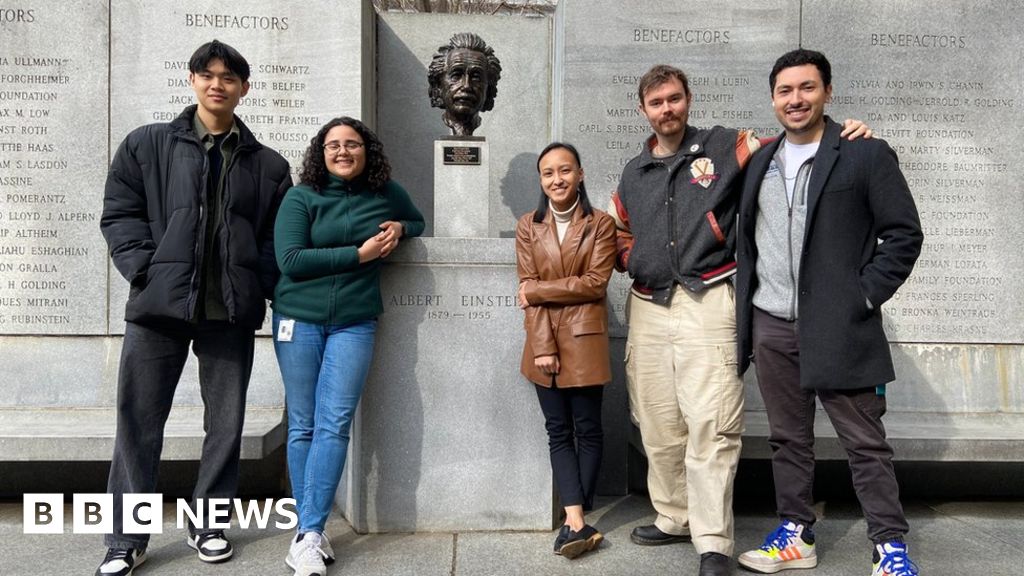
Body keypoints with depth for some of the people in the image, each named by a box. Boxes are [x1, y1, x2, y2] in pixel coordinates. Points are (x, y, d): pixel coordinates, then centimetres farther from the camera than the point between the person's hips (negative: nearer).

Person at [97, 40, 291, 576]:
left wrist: (263, 286, -3)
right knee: (138, 423, 4)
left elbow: (278, 235, 11)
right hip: (158, 306, -1)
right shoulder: (146, 145, 8)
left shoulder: (267, 164, 9)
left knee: (225, 422, 9)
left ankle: (208, 523, 27)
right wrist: (147, 271, -8)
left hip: (231, 311, 1)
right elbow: (119, 214, 5)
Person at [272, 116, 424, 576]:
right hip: (299, 319, -1)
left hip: (354, 324, 1)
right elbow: (290, 259, -10)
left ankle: (309, 535, -2)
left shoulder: (386, 193, 7)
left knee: (334, 425, -7)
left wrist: (399, 228, 0)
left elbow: (417, 222, 25)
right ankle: (309, 532, 13)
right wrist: (359, 253, -13)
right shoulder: (301, 198, -1)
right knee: (303, 425, 3)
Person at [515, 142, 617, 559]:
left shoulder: (600, 224, 1)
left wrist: (538, 290, -9)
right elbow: (528, 290, 0)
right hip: (543, 340, 2)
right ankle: (578, 522, 5)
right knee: (558, 431, 2)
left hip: (584, 339, -2)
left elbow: (595, 282, -8)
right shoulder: (528, 226, 7)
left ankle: (574, 521, 14)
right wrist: (544, 346, -10)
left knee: (587, 428, 3)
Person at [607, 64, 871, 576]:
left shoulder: (725, 147, 4)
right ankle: (673, 519, 27)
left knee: (711, 424, -10)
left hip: (705, 303, -5)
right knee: (658, 426, 11)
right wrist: (634, 261, 8)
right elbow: (620, 232, 26)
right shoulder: (633, 173, 17)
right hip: (647, 309, 5)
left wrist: (841, 135, -15)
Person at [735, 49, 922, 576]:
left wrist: (863, 297, -10)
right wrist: (745, 307, 9)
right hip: (771, 326, 5)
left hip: (839, 328, -4)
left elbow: (904, 234, -3)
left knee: (865, 443, 4)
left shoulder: (866, 155, -2)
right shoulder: (760, 163, 13)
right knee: (788, 439, 13)